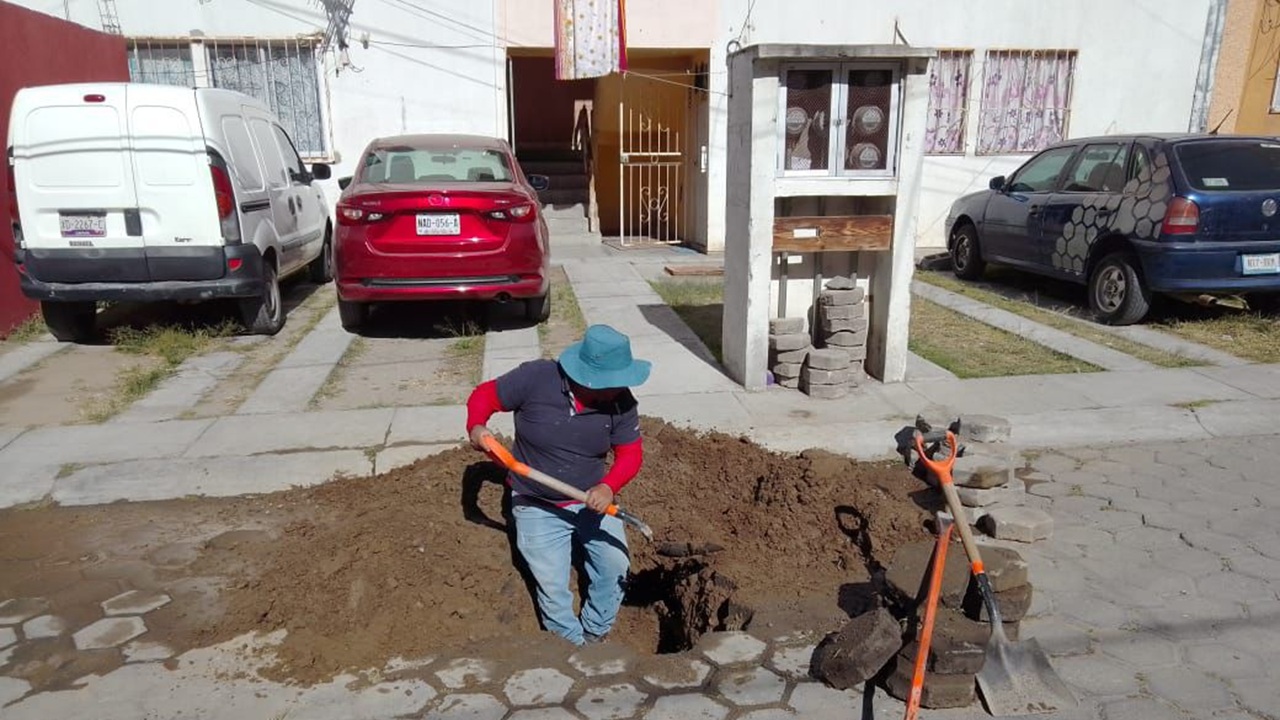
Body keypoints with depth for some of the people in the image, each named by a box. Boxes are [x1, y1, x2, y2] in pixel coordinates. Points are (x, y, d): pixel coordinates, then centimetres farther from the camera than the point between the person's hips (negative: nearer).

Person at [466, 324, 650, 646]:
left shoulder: (620, 402, -15)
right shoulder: (535, 378, -24)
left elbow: (631, 453, -9)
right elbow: (485, 395, -10)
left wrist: (608, 487, -30)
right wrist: (476, 427, -31)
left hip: (592, 500, 3)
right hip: (537, 506, -2)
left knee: (616, 568, -2)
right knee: (553, 588, -3)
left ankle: (595, 636, 25)